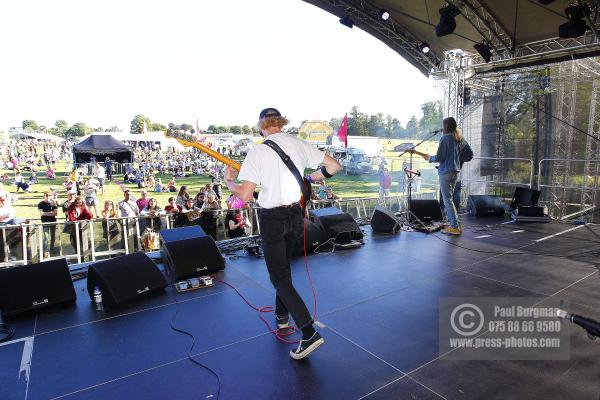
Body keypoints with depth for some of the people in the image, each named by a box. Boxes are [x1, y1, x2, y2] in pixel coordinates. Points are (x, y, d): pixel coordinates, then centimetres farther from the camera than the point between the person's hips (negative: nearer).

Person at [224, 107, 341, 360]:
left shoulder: (257, 152, -13)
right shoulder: (299, 144, 0)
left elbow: (245, 195, -17)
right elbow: (334, 166, 2)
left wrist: (229, 182, 3)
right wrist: (310, 178, 16)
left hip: (272, 218, -5)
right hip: (296, 214, 6)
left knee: (279, 278, 3)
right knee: (284, 266, 26)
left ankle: (309, 333, -4)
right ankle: (282, 316, 39)